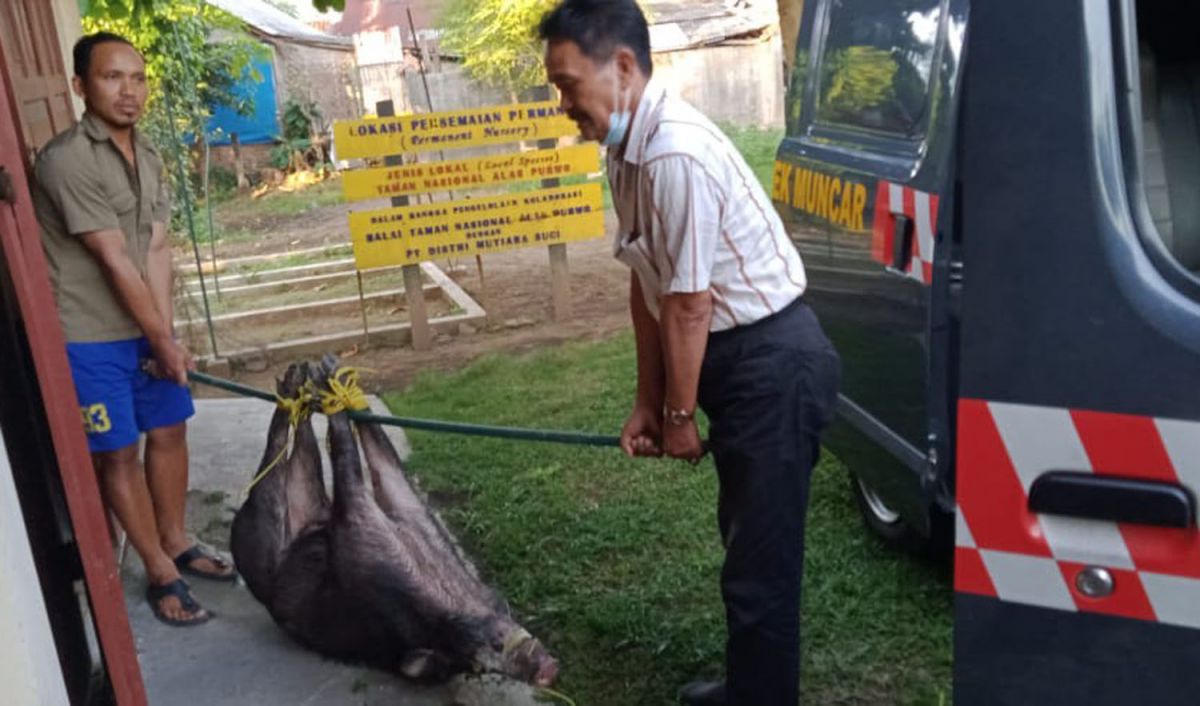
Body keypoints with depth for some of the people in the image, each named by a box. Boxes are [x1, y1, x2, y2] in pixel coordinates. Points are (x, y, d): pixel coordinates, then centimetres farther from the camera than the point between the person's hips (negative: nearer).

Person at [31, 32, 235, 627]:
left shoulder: (147, 156, 5)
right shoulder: (66, 160, -20)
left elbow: (157, 252, -1)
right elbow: (116, 262, -19)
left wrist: (165, 334, -9)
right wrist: (164, 342, -14)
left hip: (142, 328, 8)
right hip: (89, 339, -7)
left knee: (169, 432, 15)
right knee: (117, 453, 3)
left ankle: (176, 544, 33)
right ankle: (161, 573, 15)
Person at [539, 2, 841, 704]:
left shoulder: (675, 151, -25)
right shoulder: (629, 149, 6)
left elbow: (690, 304, -21)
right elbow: (648, 287, 9)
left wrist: (680, 414, -8)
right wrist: (647, 402, 11)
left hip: (773, 359, -10)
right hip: (741, 356, 10)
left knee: (762, 559, 1)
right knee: (745, 539, 24)